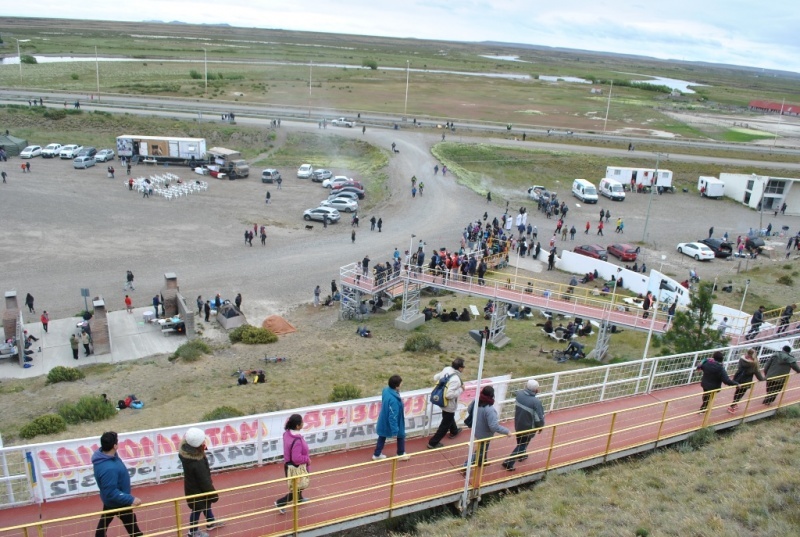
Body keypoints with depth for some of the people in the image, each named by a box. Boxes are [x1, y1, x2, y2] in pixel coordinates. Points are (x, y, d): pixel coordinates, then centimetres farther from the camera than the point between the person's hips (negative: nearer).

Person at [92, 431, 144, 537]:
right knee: (132, 524, 15)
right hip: (117, 502, -8)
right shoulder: (109, 469, -42)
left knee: (103, 523, 27)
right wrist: (131, 499, -32)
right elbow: (111, 493, -34)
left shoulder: (102, 454, -14)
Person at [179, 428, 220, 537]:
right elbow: (204, 481, -27)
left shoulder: (186, 450, -19)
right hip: (197, 490, -8)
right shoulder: (197, 463, -43)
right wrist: (213, 494, -14)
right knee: (197, 509, 19)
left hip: (192, 485, 8)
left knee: (206, 503, 29)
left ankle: (211, 522, 54)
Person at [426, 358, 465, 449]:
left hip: (442, 401, 9)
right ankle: (433, 443, 20)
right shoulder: (455, 379, -35)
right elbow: (449, 395, -36)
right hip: (449, 405, -9)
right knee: (445, 425, 11)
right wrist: (460, 389, -23)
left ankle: (454, 432, 61)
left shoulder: (446, 369, -10)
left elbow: (435, 378, 2)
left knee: (450, 418, 35)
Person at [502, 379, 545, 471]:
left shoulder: (519, 393, -17)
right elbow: (539, 418, -21)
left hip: (517, 424, 6)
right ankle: (509, 462, 15)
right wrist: (540, 426, -3)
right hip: (528, 428, -6)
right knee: (522, 445, 14)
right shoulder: (536, 402, -33)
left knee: (520, 442, 30)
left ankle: (521, 455, 55)